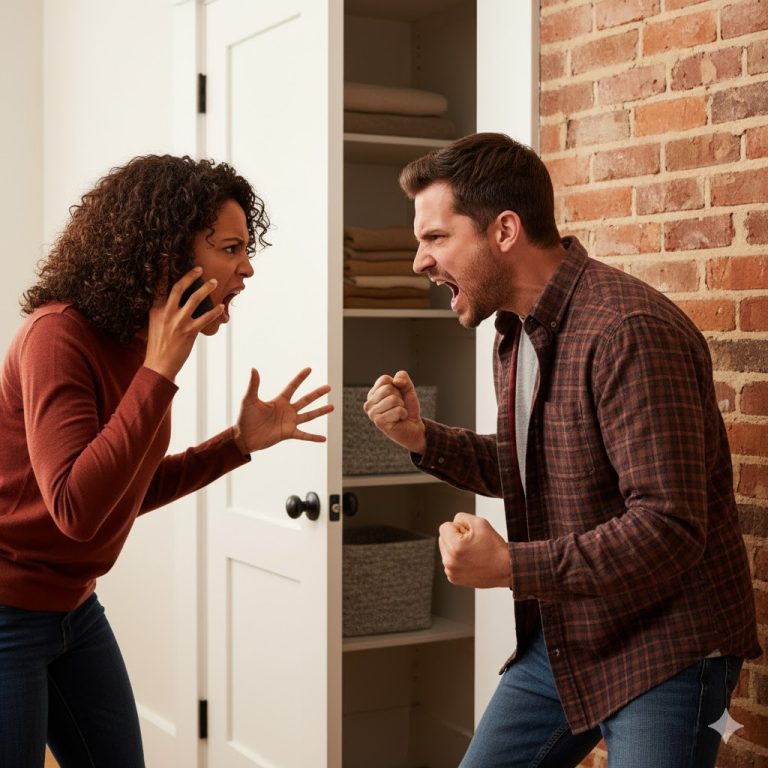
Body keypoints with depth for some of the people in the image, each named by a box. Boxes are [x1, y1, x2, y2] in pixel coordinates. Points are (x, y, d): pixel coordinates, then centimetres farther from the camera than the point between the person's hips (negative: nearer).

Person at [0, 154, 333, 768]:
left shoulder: (141, 343, 2)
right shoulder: (59, 335, -22)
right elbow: (76, 508, -32)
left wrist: (242, 441, 3)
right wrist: (158, 372, -31)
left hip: (73, 606, 8)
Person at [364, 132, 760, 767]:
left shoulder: (627, 332, -25)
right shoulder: (516, 331, 6)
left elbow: (668, 529, -28)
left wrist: (510, 565, -26)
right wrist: (423, 439, 3)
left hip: (661, 652, -9)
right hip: (560, 641, 9)